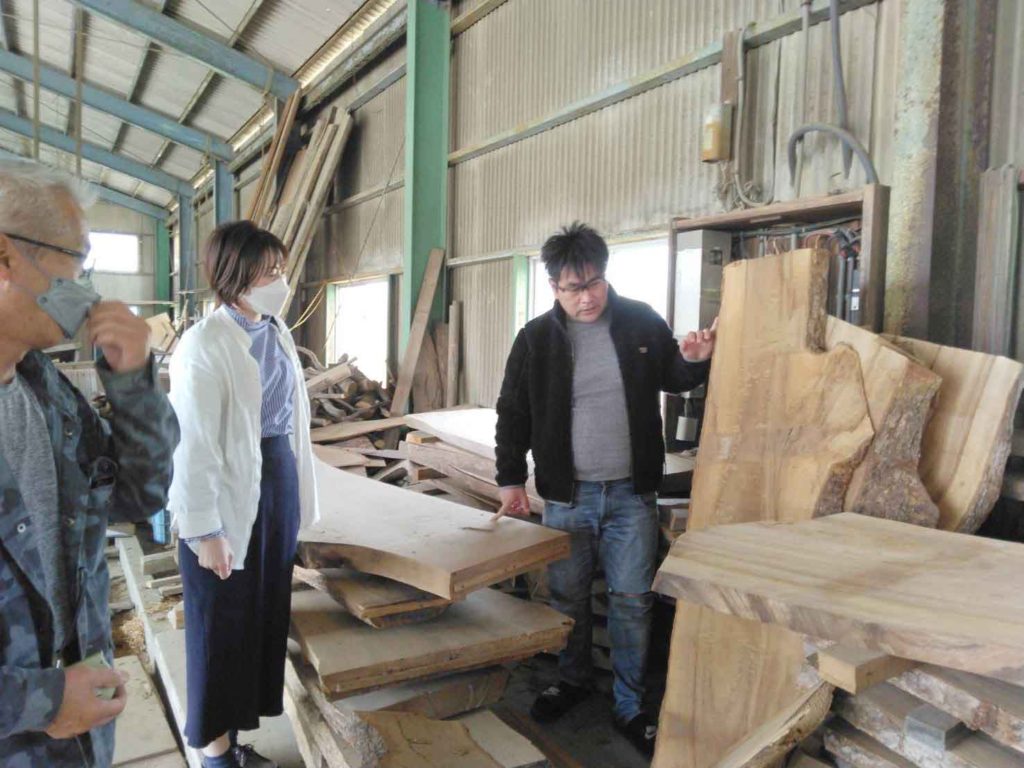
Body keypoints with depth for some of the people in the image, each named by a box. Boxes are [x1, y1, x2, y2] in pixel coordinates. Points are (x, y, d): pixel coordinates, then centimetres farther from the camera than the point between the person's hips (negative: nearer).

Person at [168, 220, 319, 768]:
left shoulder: (277, 333, 6)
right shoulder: (205, 344, -16)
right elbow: (193, 445, -17)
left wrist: (296, 495, 13)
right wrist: (206, 530, -16)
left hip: (278, 482, 7)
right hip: (232, 493, -7)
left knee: (265, 612, 16)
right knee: (223, 621, 8)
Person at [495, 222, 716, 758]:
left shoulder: (642, 322, -2)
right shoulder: (536, 338, -3)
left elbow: (673, 380, 11)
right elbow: (513, 415, 3)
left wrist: (693, 361, -11)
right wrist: (510, 479, 1)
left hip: (631, 494, 0)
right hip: (566, 495, 1)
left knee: (632, 601, 6)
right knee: (567, 597, 14)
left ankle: (630, 707, 24)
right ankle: (573, 680, 39)